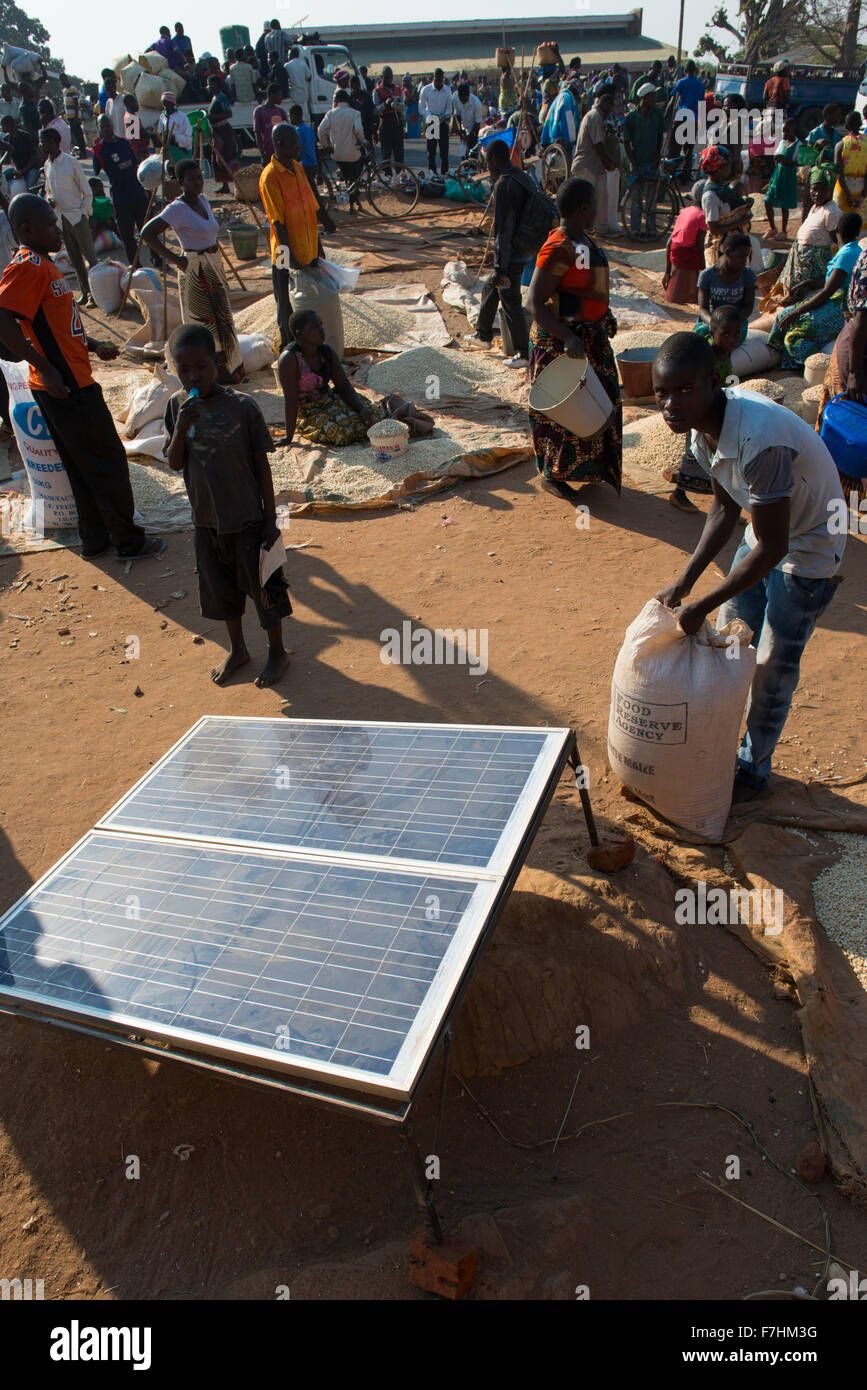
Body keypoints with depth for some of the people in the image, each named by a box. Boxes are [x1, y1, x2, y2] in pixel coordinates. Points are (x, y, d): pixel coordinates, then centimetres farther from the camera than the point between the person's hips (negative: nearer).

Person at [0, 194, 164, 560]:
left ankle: (95, 538, 27)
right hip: (66, 388, -10)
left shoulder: (42, 264, 16)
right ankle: (129, 541, 10)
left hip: (71, 383, 10)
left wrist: (94, 346, 17)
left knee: (85, 467, 17)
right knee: (108, 462, -1)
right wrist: (45, 368, -25)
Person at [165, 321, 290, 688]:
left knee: (263, 586, 8)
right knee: (220, 589, 18)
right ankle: (237, 649, 40)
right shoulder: (177, 406, -4)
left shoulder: (242, 407, -14)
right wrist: (181, 430, -22)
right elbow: (175, 464, -4)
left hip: (247, 519, -4)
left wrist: (270, 519, -7)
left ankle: (277, 651, 30)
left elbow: (262, 466, -8)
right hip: (205, 520, 4)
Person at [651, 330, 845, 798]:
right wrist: (685, 580, -5)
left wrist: (700, 605, -25)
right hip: (766, 533, 8)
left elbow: (771, 547, -32)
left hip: (807, 552, -8)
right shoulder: (703, 423, -11)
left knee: (772, 668, 5)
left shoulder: (760, 439, -38)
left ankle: (753, 765, 28)